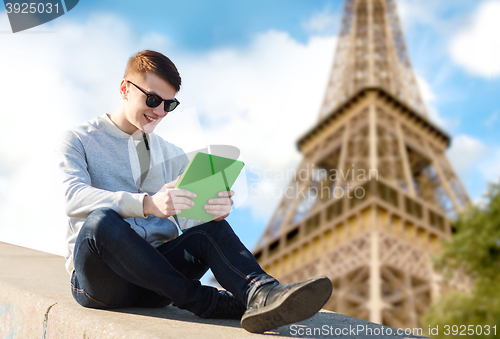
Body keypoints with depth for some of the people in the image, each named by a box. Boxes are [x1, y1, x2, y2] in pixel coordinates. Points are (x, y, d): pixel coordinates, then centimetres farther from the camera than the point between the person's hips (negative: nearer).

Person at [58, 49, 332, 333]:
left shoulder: (171, 155, 19)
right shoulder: (79, 140, 7)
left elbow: (191, 218, 6)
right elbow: (75, 199, -15)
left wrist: (216, 210, -20)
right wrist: (148, 204, -31)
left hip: (153, 276, 3)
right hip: (99, 276, -3)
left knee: (212, 228, -24)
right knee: (101, 220, -35)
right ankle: (205, 302, -29)